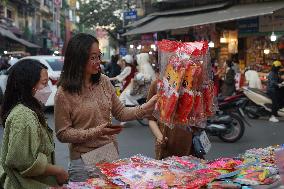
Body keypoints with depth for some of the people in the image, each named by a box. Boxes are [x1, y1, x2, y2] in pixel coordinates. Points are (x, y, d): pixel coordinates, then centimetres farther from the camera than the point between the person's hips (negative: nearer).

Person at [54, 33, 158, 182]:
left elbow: (120, 113, 6)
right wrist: (96, 132, -22)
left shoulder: (104, 82, -1)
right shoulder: (64, 93, -15)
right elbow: (63, 134, -12)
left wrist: (146, 108, -8)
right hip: (84, 160, -4)